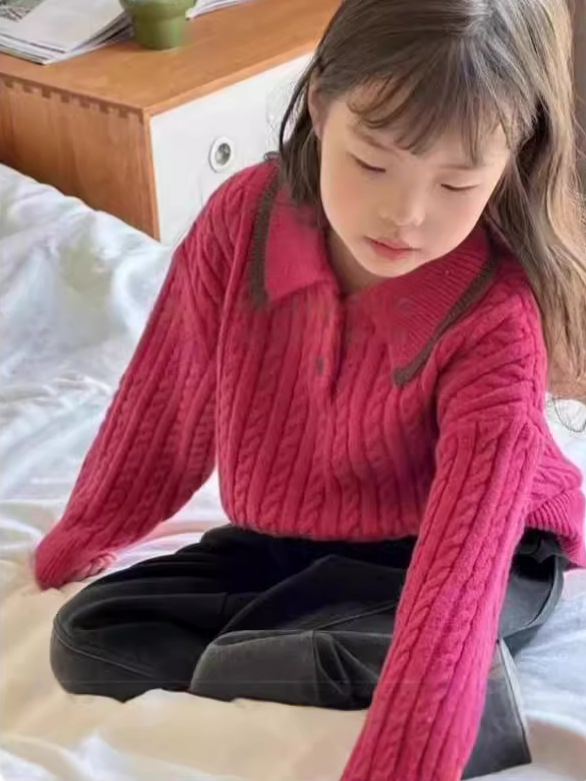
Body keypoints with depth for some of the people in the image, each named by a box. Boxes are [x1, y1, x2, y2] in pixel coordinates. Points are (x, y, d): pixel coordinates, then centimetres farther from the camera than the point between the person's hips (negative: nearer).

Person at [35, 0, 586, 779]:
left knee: (235, 674, -29)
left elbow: (460, 566, -39)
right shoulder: (246, 215, -18)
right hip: (284, 540, 7)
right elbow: (171, 396, -1)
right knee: (87, 641, -9)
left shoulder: (496, 326, -31)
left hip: (474, 553, -6)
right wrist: (78, 545, 13)